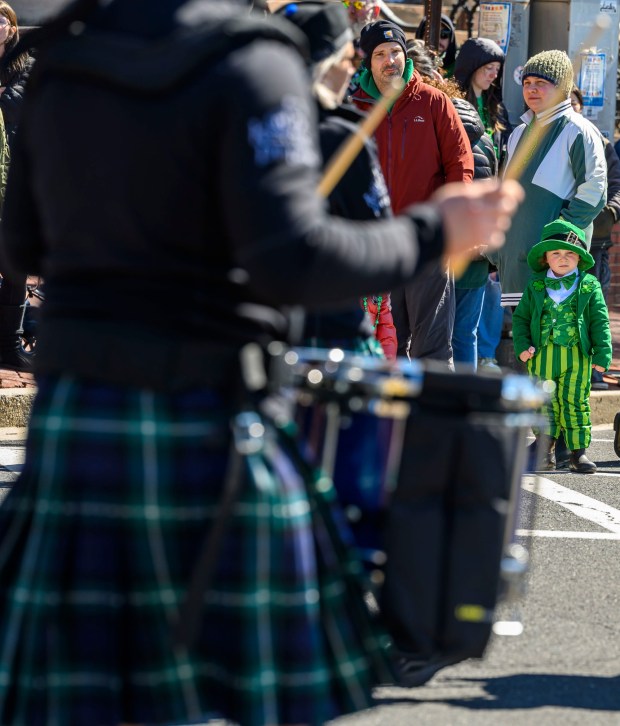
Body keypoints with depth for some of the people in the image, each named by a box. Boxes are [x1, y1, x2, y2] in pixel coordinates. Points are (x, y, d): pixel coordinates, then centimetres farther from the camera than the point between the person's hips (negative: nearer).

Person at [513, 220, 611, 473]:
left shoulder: (589, 285, 3)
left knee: (576, 403, 2)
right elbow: (521, 317, 11)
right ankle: (547, 446, 15)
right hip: (542, 355, 1)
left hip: (577, 356, -1)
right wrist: (522, 346, -2)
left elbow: (600, 321, 3)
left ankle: (578, 450, 7)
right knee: (545, 403, 6)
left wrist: (602, 354, -2)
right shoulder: (535, 286, 6)